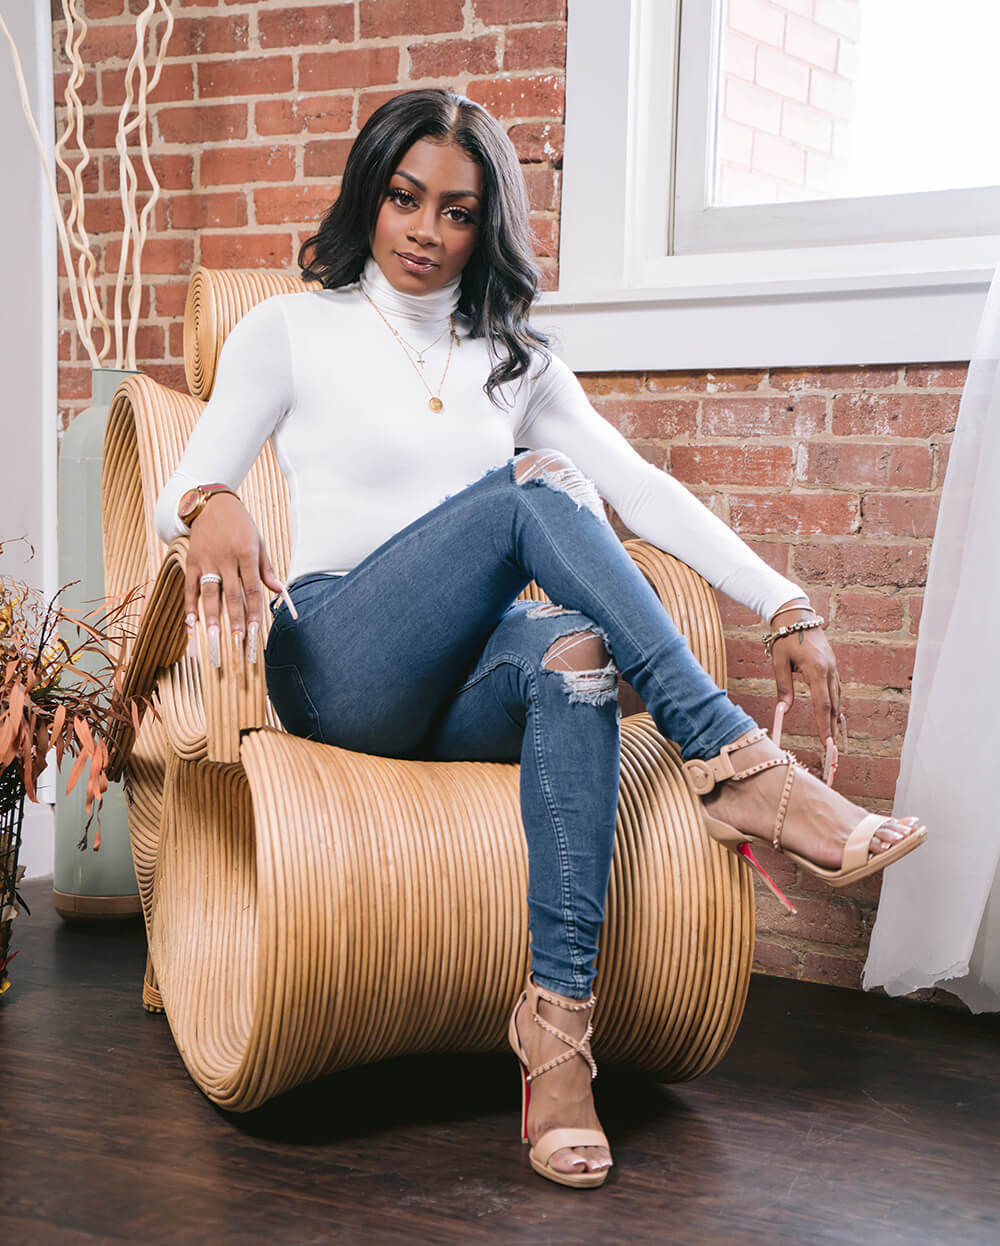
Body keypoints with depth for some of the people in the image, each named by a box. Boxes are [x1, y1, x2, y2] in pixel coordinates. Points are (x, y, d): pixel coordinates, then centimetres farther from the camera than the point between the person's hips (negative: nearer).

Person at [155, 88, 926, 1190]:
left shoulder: (512, 358, 19)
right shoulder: (289, 330, 10)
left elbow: (640, 488, 10)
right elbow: (181, 493, 2)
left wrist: (785, 607, -2)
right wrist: (213, 506, -25)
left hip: (464, 684, 3)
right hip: (339, 666, -3)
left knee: (574, 651, -34)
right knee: (534, 487, -26)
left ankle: (558, 1019, -39)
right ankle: (727, 757, -30)